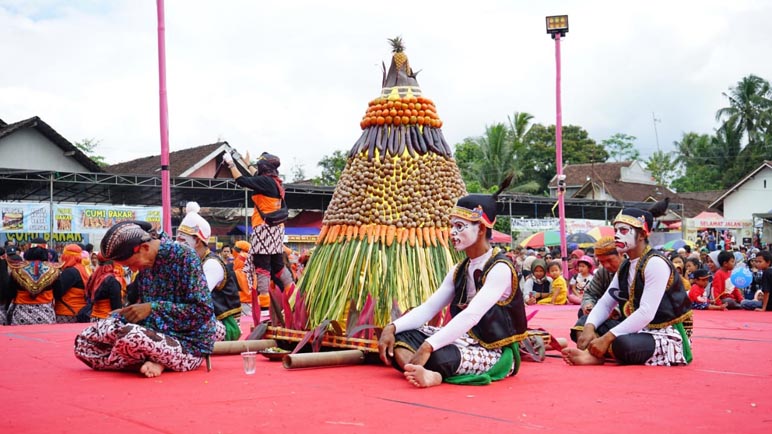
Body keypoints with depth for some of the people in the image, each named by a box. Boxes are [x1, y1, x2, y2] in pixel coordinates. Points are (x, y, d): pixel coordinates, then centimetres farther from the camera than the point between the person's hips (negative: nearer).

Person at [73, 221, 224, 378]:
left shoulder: (183, 256, -13)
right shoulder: (145, 263, 7)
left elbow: (203, 310, -18)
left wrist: (153, 308, -18)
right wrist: (125, 312, -2)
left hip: (188, 343, -8)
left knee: (130, 337, -37)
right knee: (84, 342, -5)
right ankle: (154, 360, -14)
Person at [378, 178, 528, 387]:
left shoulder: (500, 269, -16)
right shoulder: (460, 270, 10)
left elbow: (471, 316, -29)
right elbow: (427, 308, 4)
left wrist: (427, 347, -38)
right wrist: (392, 327, -14)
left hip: (494, 354, -9)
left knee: (436, 356, -40)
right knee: (399, 335, -10)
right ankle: (426, 374, -35)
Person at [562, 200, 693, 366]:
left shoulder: (655, 264, -18)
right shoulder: (625, 267, 10)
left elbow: (646, 313, -27)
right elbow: (605, 303, 7)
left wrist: (607, 338, -29)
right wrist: (589, 327, -15)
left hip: (666, 335, -9)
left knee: (622, 345, -39)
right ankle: (596, 352, -24)